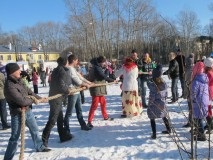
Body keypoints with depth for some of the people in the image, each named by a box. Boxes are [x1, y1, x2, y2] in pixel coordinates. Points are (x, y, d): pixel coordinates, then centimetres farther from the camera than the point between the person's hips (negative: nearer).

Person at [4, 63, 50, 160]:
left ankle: (40, 147, 43)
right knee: (15, 137, 1)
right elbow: (22, 101, -28)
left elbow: (28, 91, 10)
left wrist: (40, 98, 3)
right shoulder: (9, 87, -28)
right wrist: (34, 100, -11)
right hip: (18, 114, -9)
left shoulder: (19, 80, -1)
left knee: (35, 129, 23)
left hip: (27, 110, 9)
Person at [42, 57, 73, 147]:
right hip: (57, 98, -9)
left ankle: (63, 135, 32)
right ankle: (44, 139, -2)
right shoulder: (63, 71, -14)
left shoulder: (56, 70, 12)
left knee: (60, 117, 19)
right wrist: (68, 90, -6)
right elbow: (61, 85, -23)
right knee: (52, 119, -5)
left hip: (54, 96, 9)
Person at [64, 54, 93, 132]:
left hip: (77, 92, 10)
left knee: (79, 110, 18)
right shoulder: (70, 69, -16)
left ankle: (83, 125, 30)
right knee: (69, 112, -1)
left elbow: (80, 77, 17)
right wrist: (86, 85, -5)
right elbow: (76, 80, -18)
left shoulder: (73, 69, 15)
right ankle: (66, 128, 8)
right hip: (73, 93, -10)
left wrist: (89, 83, 14)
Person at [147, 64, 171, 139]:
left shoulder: (151, 84, -21)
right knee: (164, 116, 24)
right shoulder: (164, 83, -4)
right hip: (162, 103, 5)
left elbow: (152, 96, -19)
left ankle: (154, 134, 8)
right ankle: (168, 129, 39)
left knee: (152, 118, 8)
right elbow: (166, 93, 5)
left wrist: (150, 103, -6)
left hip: (154, 104, -5)